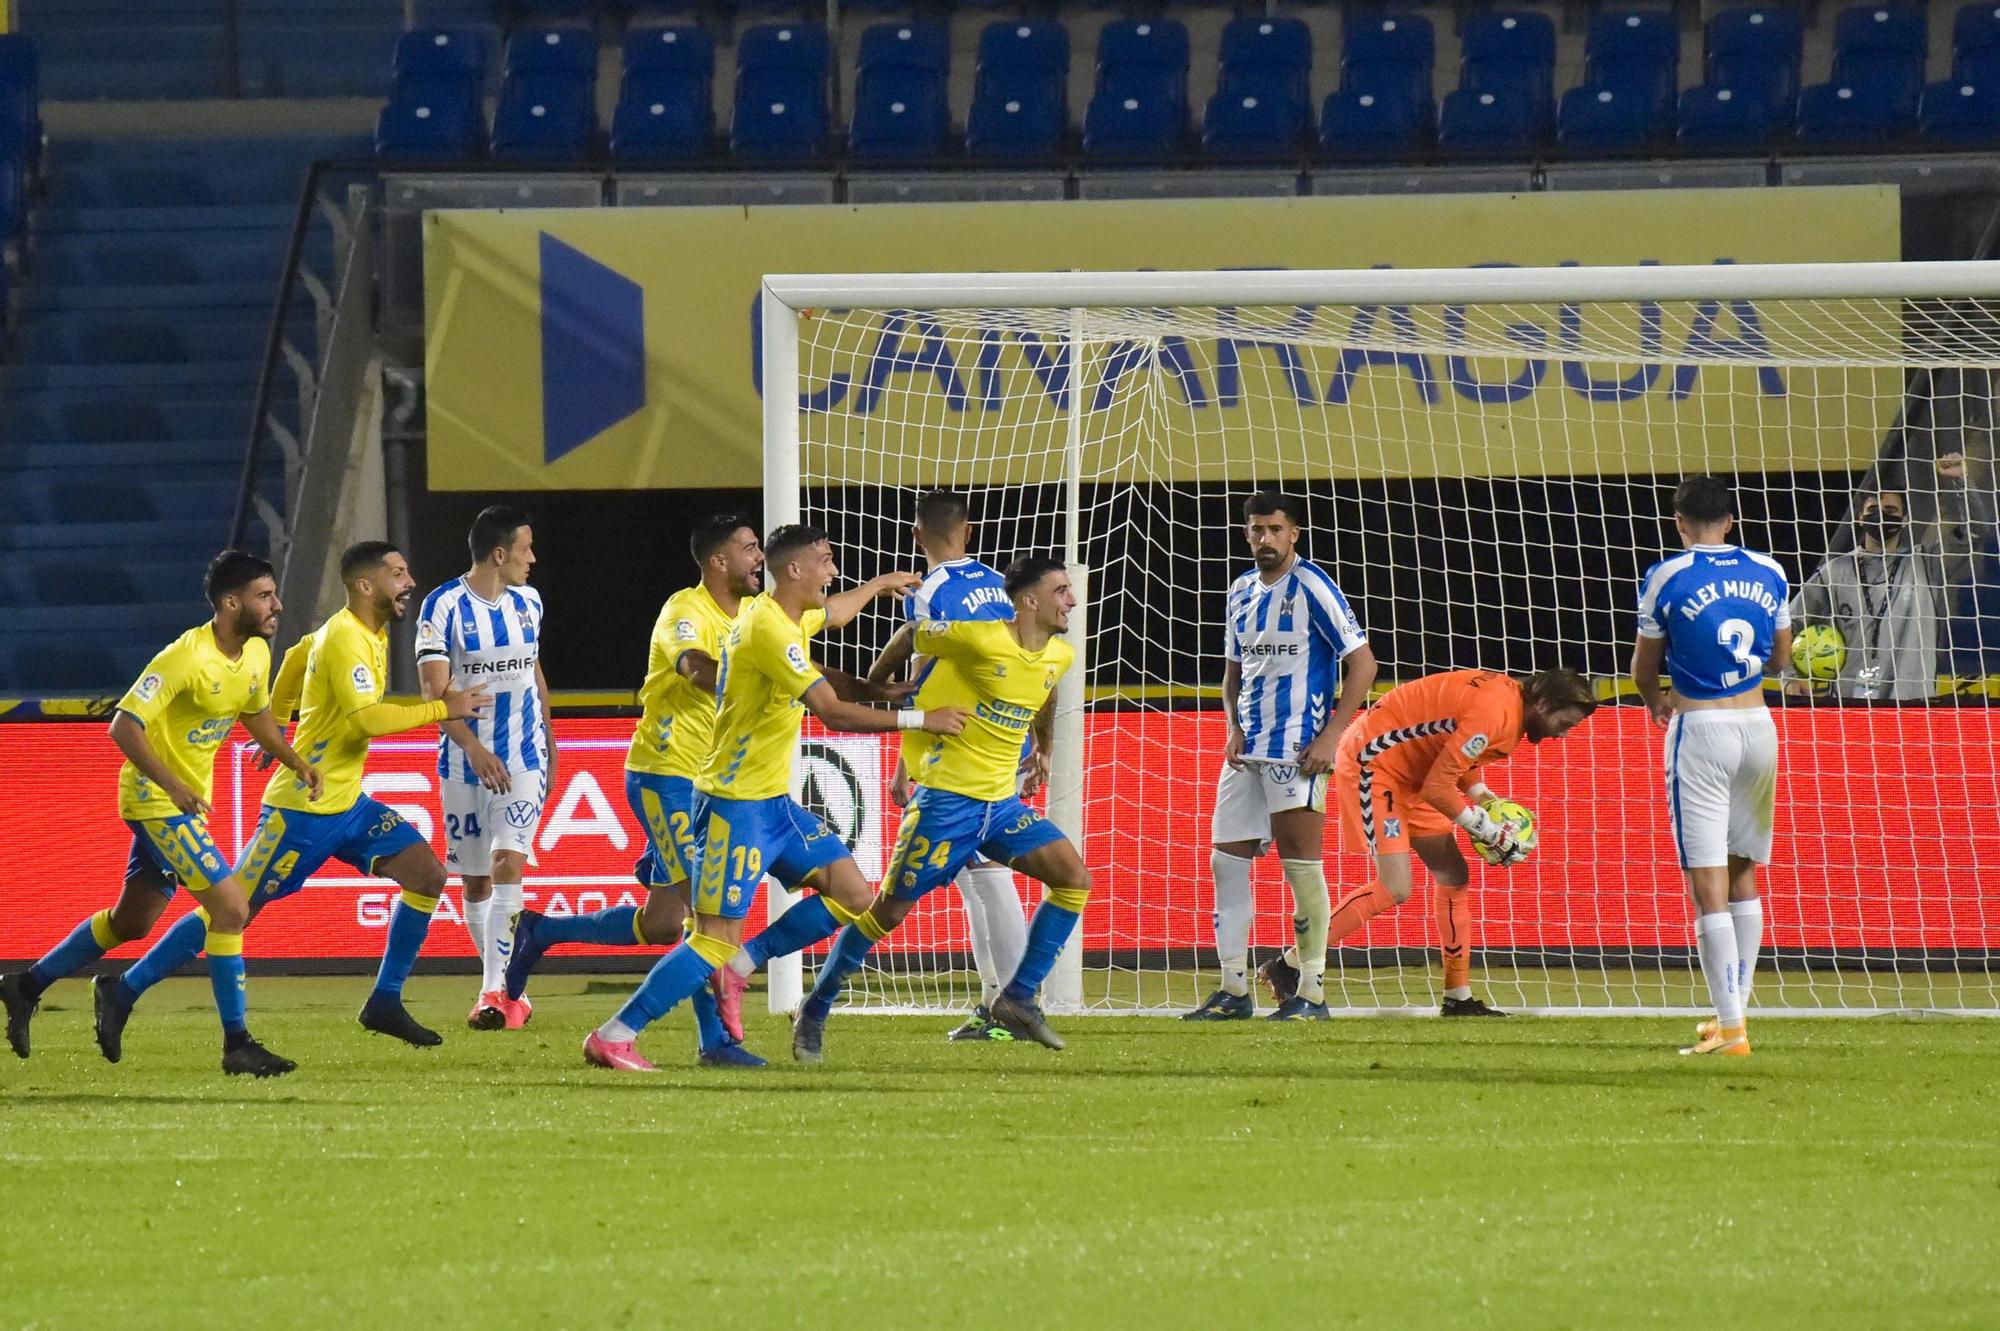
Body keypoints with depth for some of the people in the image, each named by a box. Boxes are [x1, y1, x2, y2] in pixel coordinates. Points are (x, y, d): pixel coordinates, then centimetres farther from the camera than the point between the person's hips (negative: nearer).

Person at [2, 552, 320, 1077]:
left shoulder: (256, 654, 2)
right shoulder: (186, 658, -24)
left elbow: (257, 716, 21)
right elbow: (124, 726, -25)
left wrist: (297, 763, 6)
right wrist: (171, 784, -35)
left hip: (188, 801, 9)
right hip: (156, 798, -9)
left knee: (132, 921, 18)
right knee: (231, 907, -16)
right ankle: (236, 1043, -12)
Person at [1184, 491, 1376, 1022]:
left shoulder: (1312, 587, -8)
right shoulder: (1242, 591, 14)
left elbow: (1362, 663, -10)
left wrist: (1331, 736, -16)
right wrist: (1234, 726, 5)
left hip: (1296, 752, -8)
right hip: (1247, 751, 8)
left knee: (1302, 866, -6)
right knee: (1227, 863, 4)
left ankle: (1311, 991, 1)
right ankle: (1234, 991, 9)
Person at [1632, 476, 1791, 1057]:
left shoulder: (1666, 578, -6)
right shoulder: (1768, 572, 5)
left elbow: (1644, 667, 5)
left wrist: (1657, 702, 27)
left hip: (1700, 730, -5)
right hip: (1758, 724, 5)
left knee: (1708, 885, -5)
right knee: (1743, 874, 17)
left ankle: (1730, 1027, -10)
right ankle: (1735, 1013, 23)